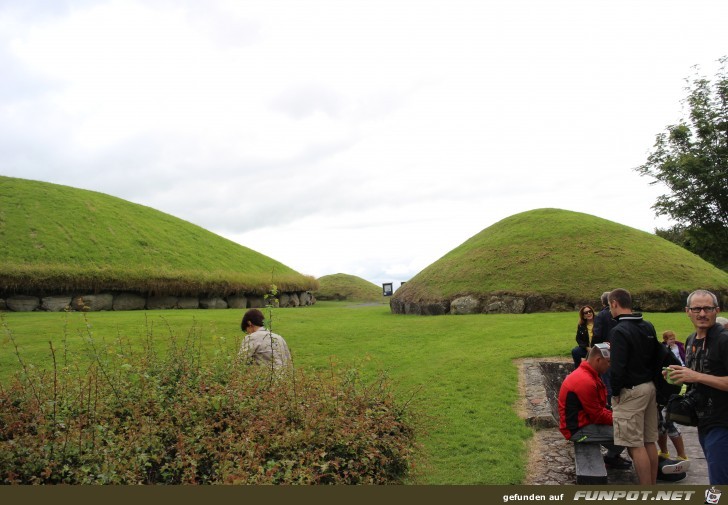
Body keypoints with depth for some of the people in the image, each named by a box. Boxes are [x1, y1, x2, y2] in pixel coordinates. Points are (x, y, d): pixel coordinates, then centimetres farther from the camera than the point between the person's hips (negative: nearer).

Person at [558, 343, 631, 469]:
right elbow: (597, 415, -19)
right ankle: (612, 458, 9)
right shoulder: (585, 381, -26)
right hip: (579, 430, -11)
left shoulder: (585, 374, 8)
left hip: (583, 420, 11)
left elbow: (599, 407, 13)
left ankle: (613, 455, 21)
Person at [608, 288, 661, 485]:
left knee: (635, 445, -3)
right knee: (649, 442, 14)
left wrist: (615, 391, -9)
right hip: (650, 388, 9)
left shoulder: (619, 331, -17)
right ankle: (653, 485, 22)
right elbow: (657, 358, 17)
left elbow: (617, 367, -20)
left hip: (630, 391, -9)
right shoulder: (648, 327, 10)